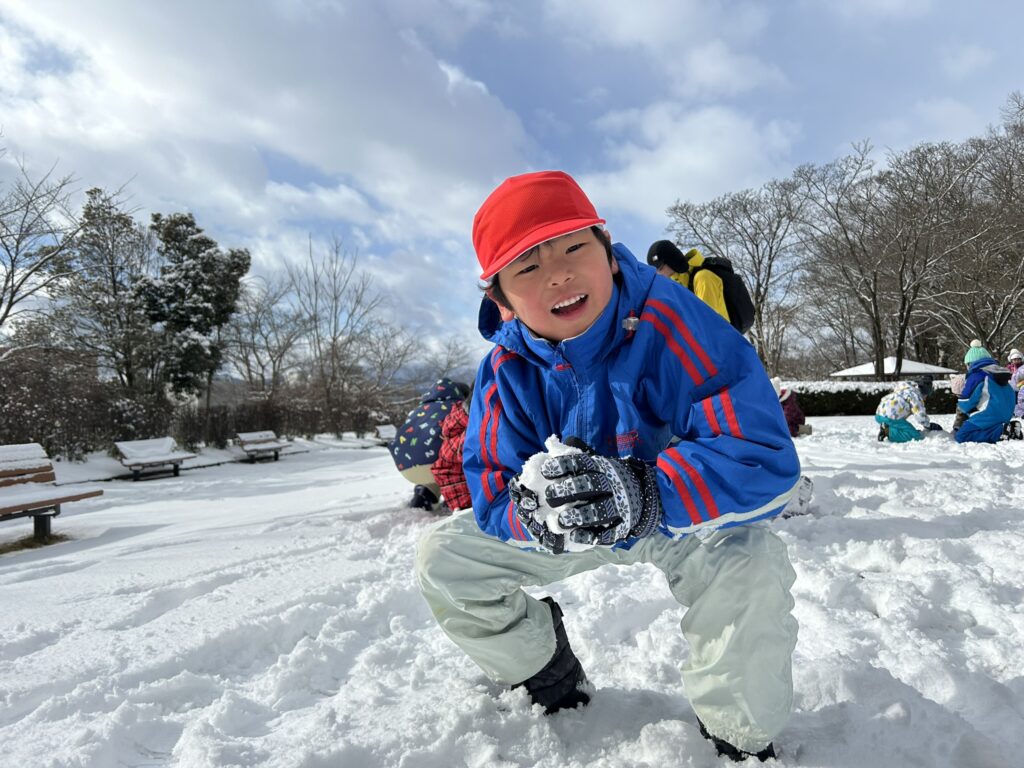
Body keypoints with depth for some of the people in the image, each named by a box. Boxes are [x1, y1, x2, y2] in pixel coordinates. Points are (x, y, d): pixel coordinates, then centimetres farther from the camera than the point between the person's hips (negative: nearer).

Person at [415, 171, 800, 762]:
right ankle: (551, 685, 21)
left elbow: (766, 459, -35)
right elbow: (495, 499, -17)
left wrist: (645, 495, -49)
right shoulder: (507, 370, -17)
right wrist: (540, 511, -41)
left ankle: (743, 738, -2)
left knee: (749, 567, -36)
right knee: (445, 555, -3)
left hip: (688, 521, -3)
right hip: (578, 535, 4)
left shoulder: (671, 325, -30)